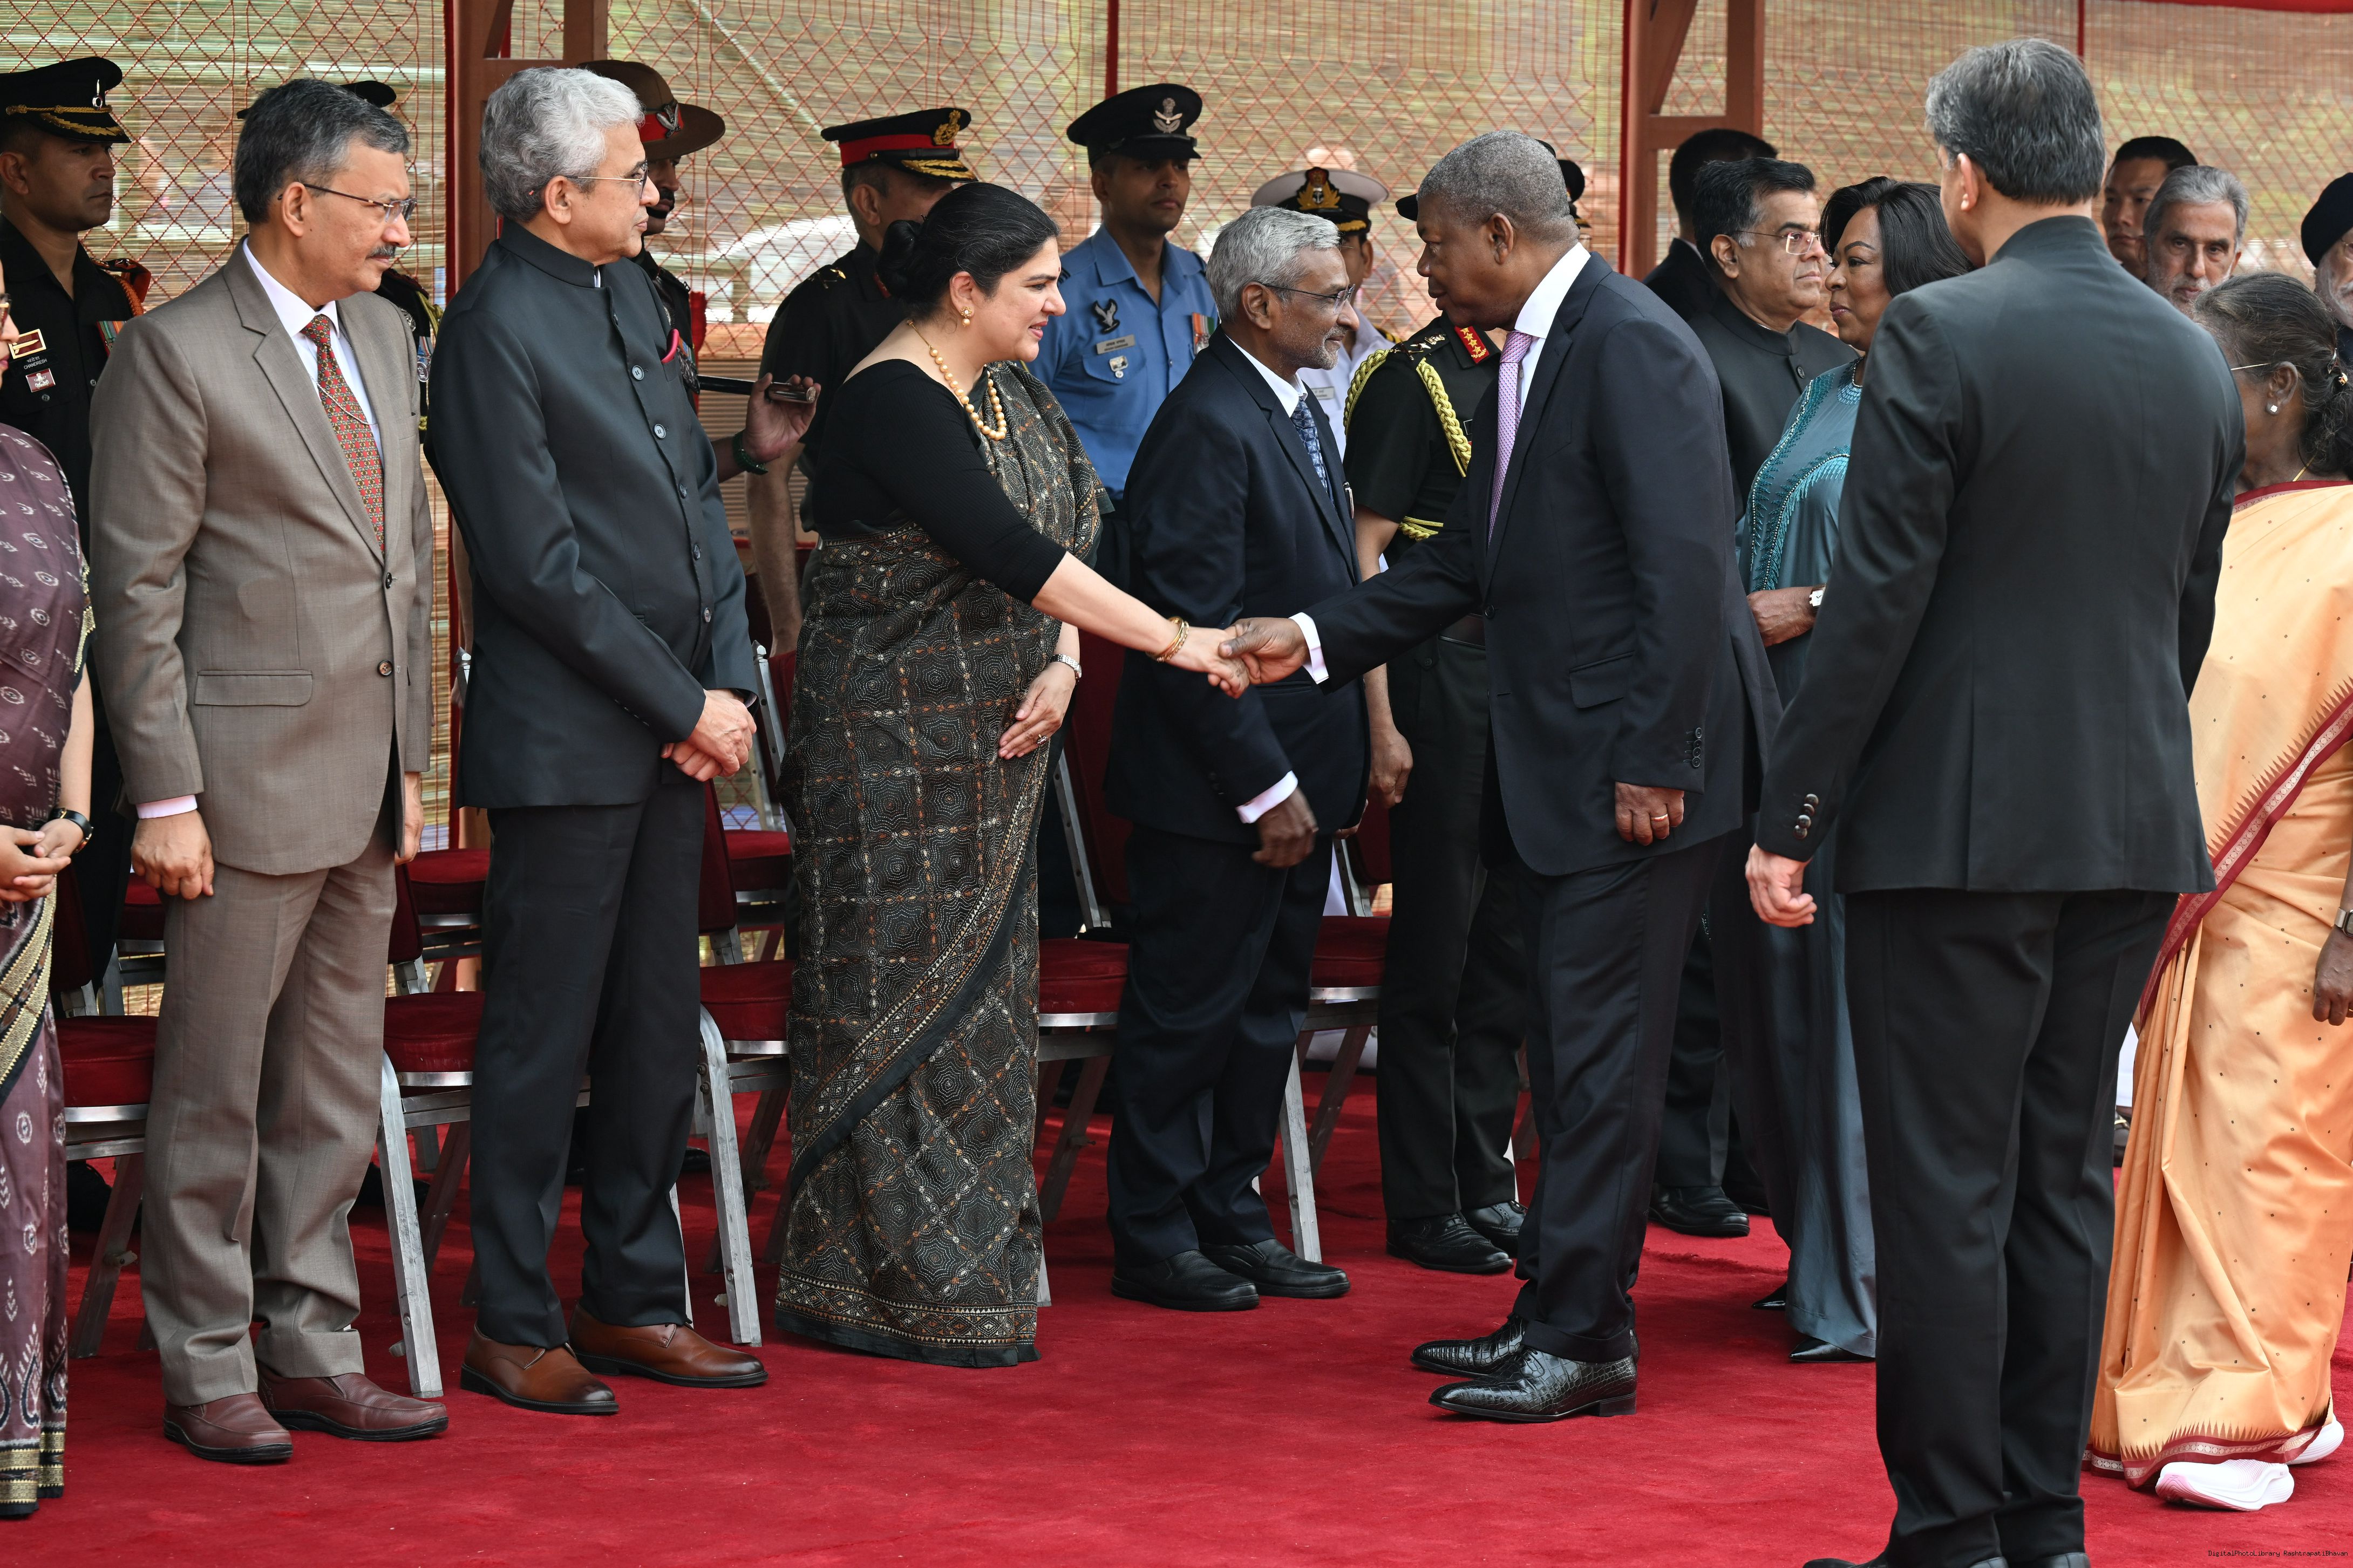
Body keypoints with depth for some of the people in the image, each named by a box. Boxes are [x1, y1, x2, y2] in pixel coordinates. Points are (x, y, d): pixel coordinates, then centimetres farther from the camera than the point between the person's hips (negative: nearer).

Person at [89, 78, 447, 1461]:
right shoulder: (175, 355, -11)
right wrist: (166, 799, -15)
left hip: (364, 786, 8)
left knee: (338, 1085, 12)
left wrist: (411, 761, 14)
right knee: (217, 1089, 2)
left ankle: (312, 1351, 21)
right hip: (250, 778, -7)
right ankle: (208, 1372, 10)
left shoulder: (383, 337, 13)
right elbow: (137, 589, -12)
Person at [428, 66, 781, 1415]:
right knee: (545, 1037, -1)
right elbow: (541, 567, -17)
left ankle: (636, 1300, 22)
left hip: (675, 734, 8)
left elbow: (702, 494, 14)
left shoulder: (635, 293, 12)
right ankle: (514, 1329, 8)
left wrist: (728, 684, 1)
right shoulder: (498, 327, -14)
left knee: (659, 1032, 13)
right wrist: (685, 706, -12)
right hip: (568, 742, -8)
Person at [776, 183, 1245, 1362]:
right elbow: (1006, 550, -26)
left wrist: (1062, 664, -10)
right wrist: (1170, 640, -26)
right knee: (896, 1003, -3)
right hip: (893, 751, -9)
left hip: (991, 751, 9)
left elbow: (1059, 542, 10)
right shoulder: (894, 402, -18)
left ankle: (968, 1270, 17)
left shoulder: (1012, 397, 10)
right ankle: (876, 1283, 3)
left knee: (980, 992, 11)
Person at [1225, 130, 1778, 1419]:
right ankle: (1559, 1312, 22)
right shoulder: (1524, 359, 16)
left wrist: (1654, 765, -22)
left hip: (1638, 768, -10)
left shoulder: (1632, 347, -15)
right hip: (1563, 772, 10)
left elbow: (1684, 564, -20)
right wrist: (1312, 638, 13)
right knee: (1569, 1054, 14)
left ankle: (1582, 1341, -2)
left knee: (1597, 1050, -6)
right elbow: (1466, 564, 21)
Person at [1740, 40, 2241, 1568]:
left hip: (1961, 818, -6)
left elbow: (1878, 597, -13)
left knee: (1946, 1194, 0)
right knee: (2065, 1185, 13)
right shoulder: (2197, 361, 7)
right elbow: (2194, 612, 13)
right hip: (2137, 821, 6)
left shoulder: (1941, 336, -12)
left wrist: (1790, 817, -8)